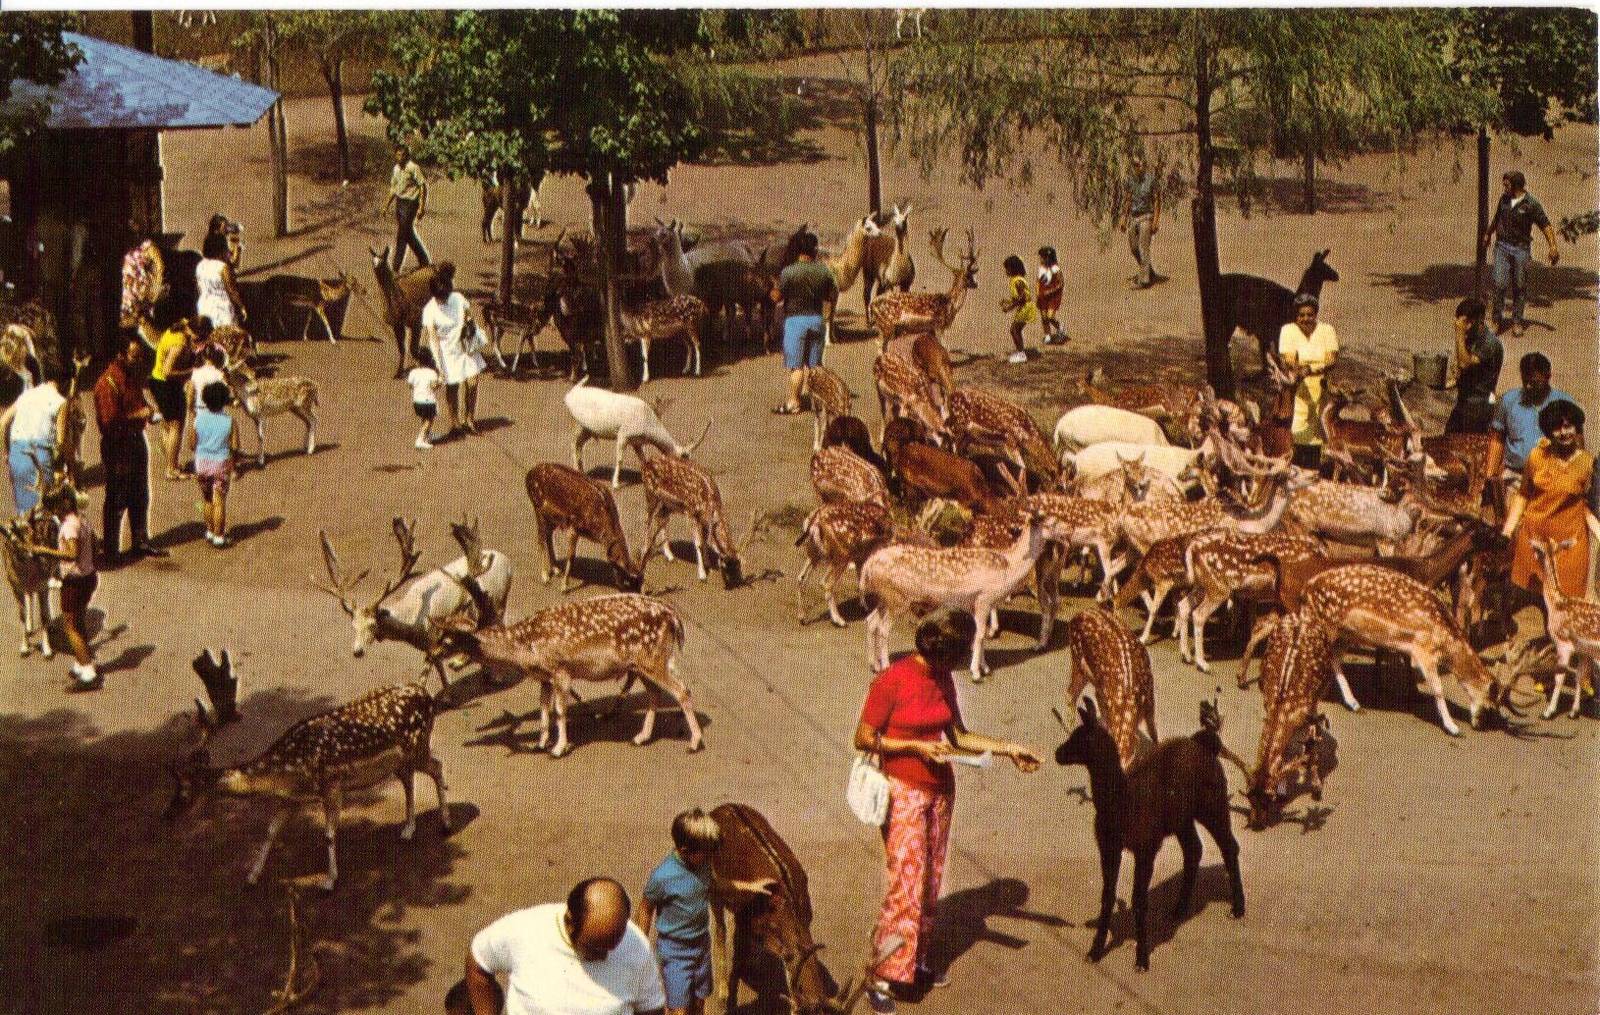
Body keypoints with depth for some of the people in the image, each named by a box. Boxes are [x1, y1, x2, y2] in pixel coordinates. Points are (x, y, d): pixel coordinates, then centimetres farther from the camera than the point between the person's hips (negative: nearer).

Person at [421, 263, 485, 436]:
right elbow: (433, 339, -18)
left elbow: (470, 318, 8)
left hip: (468, 348, 3)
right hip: (449, 353, -3)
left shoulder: (458, 299, -8)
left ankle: (469, 419, 19)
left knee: (472, 384, 1)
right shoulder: (430, 310, -18)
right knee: (452, 388, 6)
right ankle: (454, 423, 21)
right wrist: (439, 365, -23)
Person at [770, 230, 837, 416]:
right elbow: (831, 296, 8)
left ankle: (793, 403, 1)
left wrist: (775, 287, 11)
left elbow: (776, 297, -9)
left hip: (795, 319, -4)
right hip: (816, 318, 4)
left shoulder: (789, 272, -14)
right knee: (815, 364, 13)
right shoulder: (824, 271, -1)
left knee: (796, 365, -1)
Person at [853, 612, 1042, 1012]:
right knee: (907, 882, -9)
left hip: (940, 791, 7)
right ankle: (882, 977, -1)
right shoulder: (892, 681, -16)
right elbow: (863, 739, -12)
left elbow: (958, 737, 14)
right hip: (904, 792, -7)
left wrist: (1008, 749, 7)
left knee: (930, 882, 12)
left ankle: (916, 961, 26)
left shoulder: (943, 680, 5)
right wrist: (916, 746, -19)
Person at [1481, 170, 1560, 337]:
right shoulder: (1504, 198, 4)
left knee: (1519, 287, 5)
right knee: (1500, 284, -7)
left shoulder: (1532, 204, -11)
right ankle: (1497, 320, 4)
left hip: (1521, 249, -3)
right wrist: (1488, 234, 39)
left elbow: (1546, 226, -11)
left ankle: (1517, 321, 18)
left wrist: (1553, 248, -21)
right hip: (1502, 246, 3)